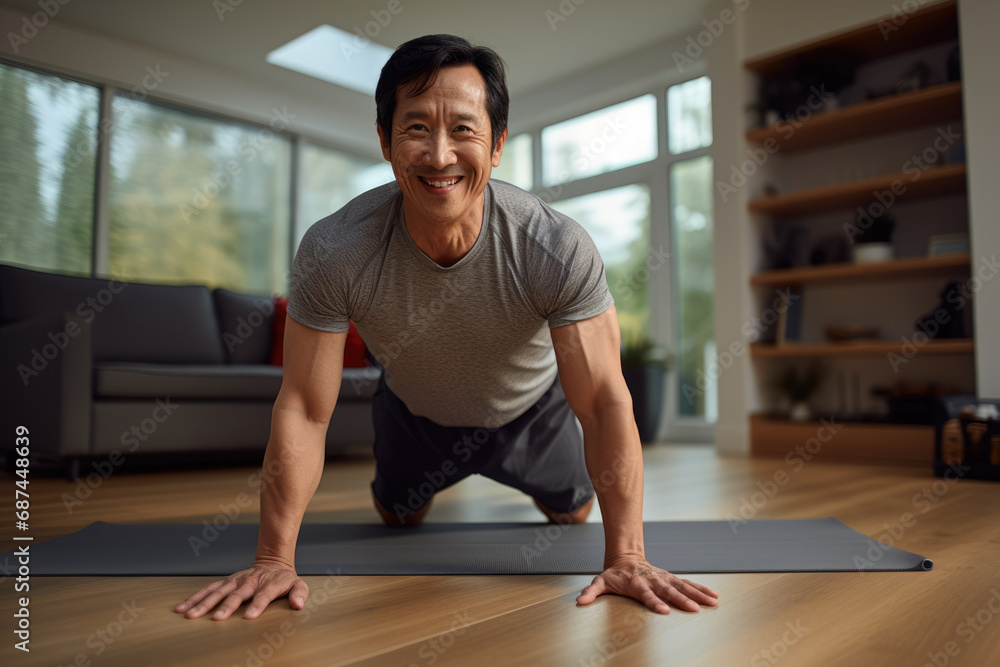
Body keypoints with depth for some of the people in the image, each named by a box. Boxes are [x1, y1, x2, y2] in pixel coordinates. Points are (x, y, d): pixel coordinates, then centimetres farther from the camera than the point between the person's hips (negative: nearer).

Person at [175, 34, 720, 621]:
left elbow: (606, 402, -32)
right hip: (413, 411, 1)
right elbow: (304, 411, -27)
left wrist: (625, 558, -33)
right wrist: (275, 560, -24)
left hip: (531, 408, 0)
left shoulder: (561, 250, -38)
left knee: (572, 512, 23)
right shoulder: (333, 252, -34)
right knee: (399, 517, 25)